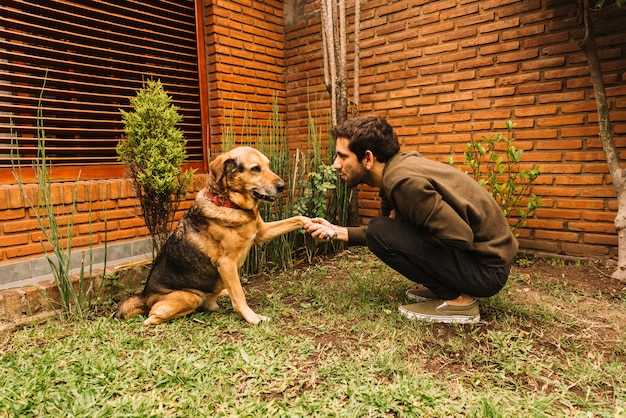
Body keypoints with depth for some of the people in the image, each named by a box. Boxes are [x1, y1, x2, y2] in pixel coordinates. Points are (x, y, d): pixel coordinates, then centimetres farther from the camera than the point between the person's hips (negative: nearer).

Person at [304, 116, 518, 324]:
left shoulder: (403, 181, -25)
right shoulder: (398, 168, 4)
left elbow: (461, 237, -25)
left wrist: (399, 221, -11)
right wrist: (338, 232, 7)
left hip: (486, 267, -9)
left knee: (380, 232, -18)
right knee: (384, 230, 14)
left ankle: (458, 300, -7)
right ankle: (442, 286, 14)